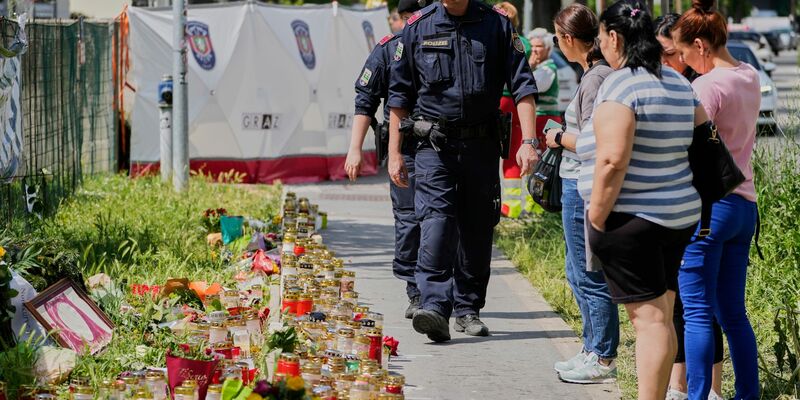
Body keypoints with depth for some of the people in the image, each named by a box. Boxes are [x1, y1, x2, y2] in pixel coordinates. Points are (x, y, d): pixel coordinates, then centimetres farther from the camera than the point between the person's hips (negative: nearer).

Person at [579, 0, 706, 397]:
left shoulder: (619, 86, -15)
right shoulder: (679, 84, 11)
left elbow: (612, 160, -23)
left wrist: (596, 218, -16)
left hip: (631, 218, -8)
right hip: (681, 215, 8)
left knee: (648, 317, -8)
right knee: (662, 315, 14)